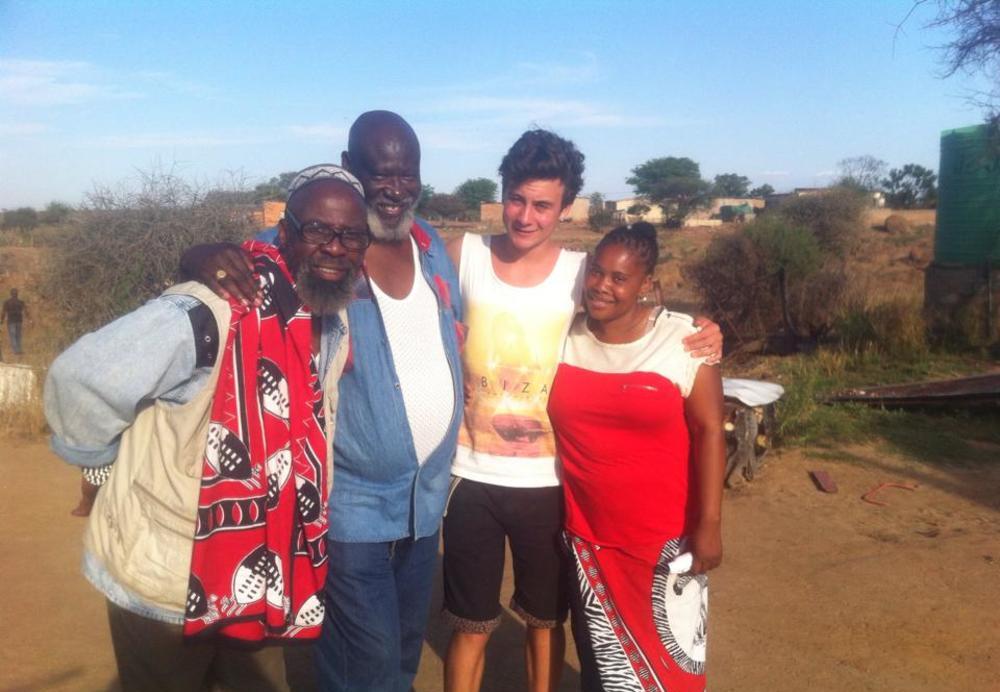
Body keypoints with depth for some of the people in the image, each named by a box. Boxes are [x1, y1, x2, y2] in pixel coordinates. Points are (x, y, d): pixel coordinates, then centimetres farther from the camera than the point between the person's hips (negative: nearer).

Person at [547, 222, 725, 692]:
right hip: (586, 534, 3)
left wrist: (709, 525, -14)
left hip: (665, 537, -3)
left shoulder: (683, 339, -12)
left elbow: (709, 429, -12)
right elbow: (548, 421, 9)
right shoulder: (565, 338, -1)